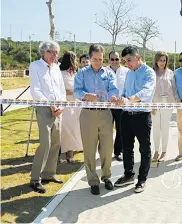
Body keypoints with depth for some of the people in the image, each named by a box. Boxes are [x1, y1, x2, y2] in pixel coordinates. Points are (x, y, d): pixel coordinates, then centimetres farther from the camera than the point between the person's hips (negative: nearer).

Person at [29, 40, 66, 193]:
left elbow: (62, 90, 14)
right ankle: (35, 179, -5)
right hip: (44, 109, -7)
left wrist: (60, 106, -2)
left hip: (58, 110, 7)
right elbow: (35, 91, -11)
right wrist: (50, 105, -14)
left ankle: (48, 174, 21)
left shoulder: (56, 68, 15)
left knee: (56, 143, 8)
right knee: (45, 144, -13)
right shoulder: (35, 66, -3)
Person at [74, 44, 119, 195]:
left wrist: (113, 96, -27)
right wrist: (87, 96, -26)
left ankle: (106, 176, 27)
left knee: (107, 147, 6)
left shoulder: (108, 73, 10)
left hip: (105, 113, 1)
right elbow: (77, 91, -5)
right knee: (89, 149, 4)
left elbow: (113, 89, -4)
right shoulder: (82, 73, 7)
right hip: (88, 113, -1)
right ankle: (93, 181, 17)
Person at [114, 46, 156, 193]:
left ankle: (142, 180, 20)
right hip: (127, 114, 7)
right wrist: (120, 99, -6)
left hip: (142, 115, -7)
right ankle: (129, 175, 31)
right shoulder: (129, 73, 14)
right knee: (127, 147, 15)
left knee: (145, 149, 7)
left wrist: (129, 99, -42)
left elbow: (146, 91, -26)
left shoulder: (149, 73, -9)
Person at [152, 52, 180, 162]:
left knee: (165, 128, 5)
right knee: (156, 128, 4)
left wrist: (177, 101, 1)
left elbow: (174, 88, 9)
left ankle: (164, 152, 15)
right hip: (155, 103, 0)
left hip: (167, 103, 0)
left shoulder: (170, 73, 7)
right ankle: (156, 152, 14)